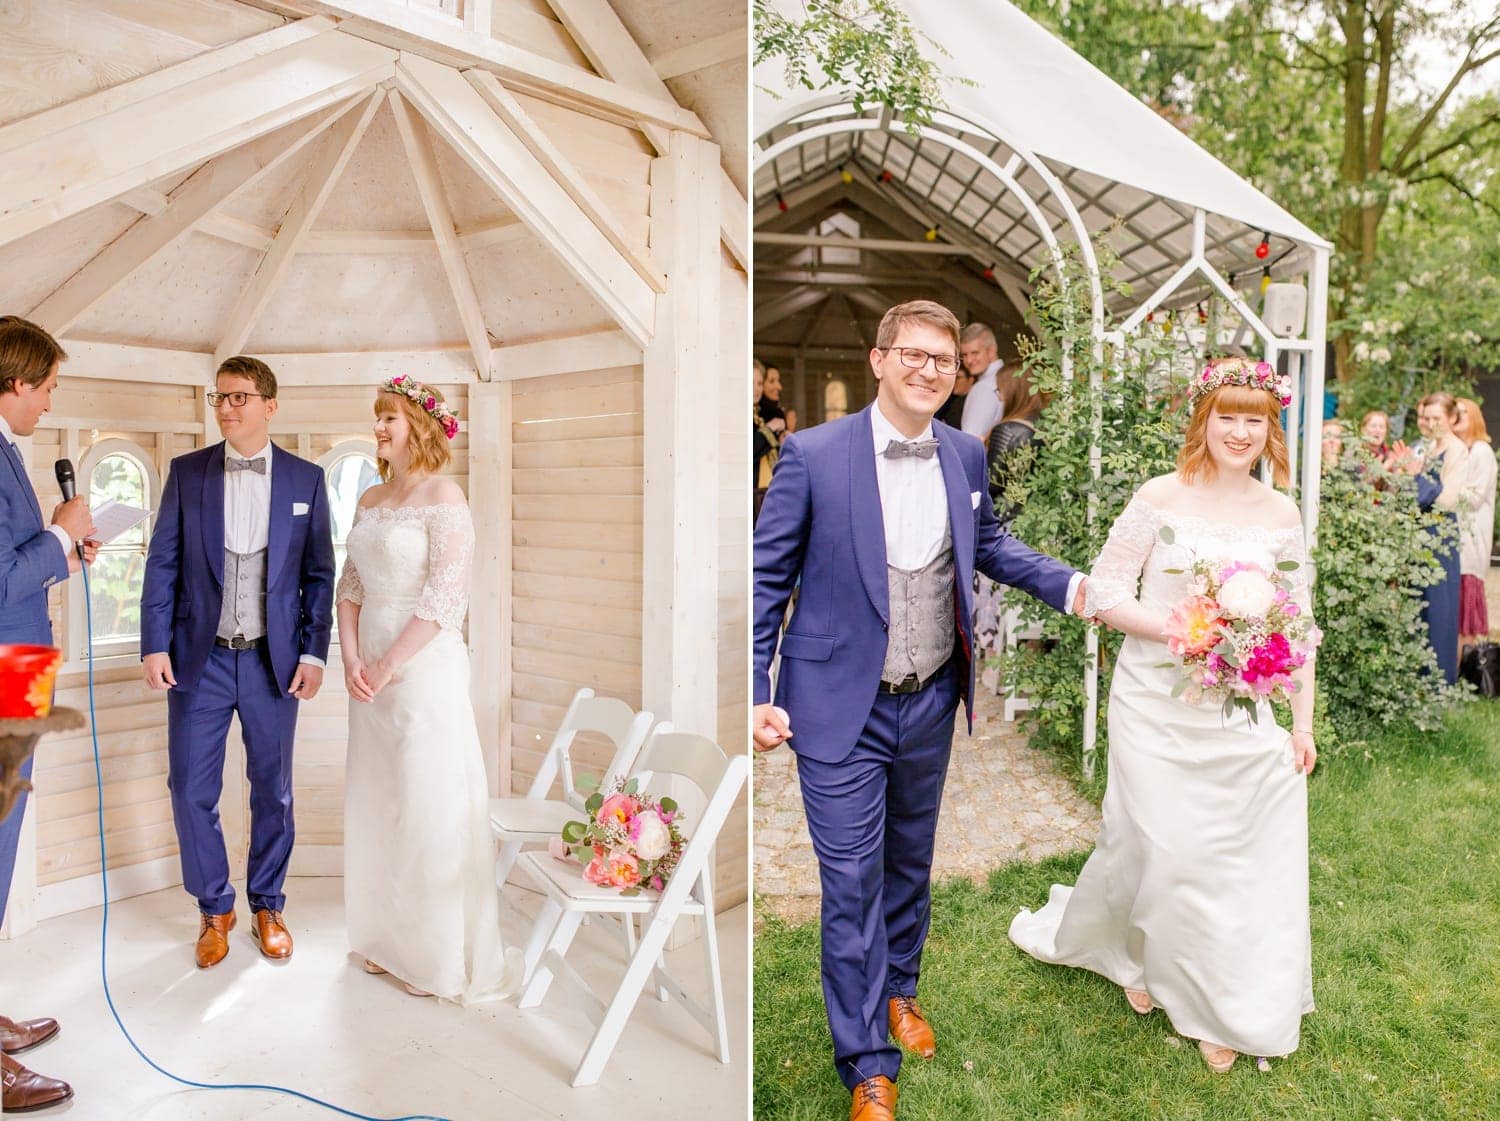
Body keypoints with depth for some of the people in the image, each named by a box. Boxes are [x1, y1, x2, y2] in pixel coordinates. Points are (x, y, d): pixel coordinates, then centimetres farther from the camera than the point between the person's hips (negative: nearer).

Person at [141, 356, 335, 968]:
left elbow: (319, 573, 2)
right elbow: (162, 563, 2)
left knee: (273, 791, 9)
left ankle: (267, 906, 28)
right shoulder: (186, 472, 3)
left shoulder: (306, 478, 1)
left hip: (274, 661, 0)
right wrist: (154, 646, -5)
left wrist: (314, 653, -4)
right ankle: (214, 909, 24)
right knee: (191, 791, 4)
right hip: (199, 659, 1)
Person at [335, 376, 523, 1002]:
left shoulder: (443, 497, -10)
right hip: (371, 668, 7)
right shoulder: (370, 500, 12)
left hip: (424, 664, -7)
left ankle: (442, 956, 16)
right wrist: (351, 659, -4)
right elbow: (350, 586, 10)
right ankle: (389, 939, 30)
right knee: (375, 804, 14)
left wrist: (389, 664, -16)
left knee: (428, 805, 0)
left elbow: (444, 597, -16)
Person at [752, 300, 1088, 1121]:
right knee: (852, 883, 3)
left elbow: (987, 544, 18)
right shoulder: (813, 455, -13)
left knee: (910, 862, 22)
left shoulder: (964, 455, 1)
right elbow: (767, 577, -9)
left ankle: (899, 988, 48)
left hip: (930, 704, 5)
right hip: (842, 708, -4)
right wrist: (755, 693, -12)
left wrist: (1069, 586, 7)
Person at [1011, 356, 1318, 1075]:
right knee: (1161, 843, 3)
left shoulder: (1282, 515, 4)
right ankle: (1140, 953, 36)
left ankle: (1229, 1007, 26)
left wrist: (1303, 723, 7)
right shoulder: (1161, 498, -6)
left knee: (1250, 848, 4)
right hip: (1156, 703, -3)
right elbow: (1104, 594, -6)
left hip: (1241, 711, 3)